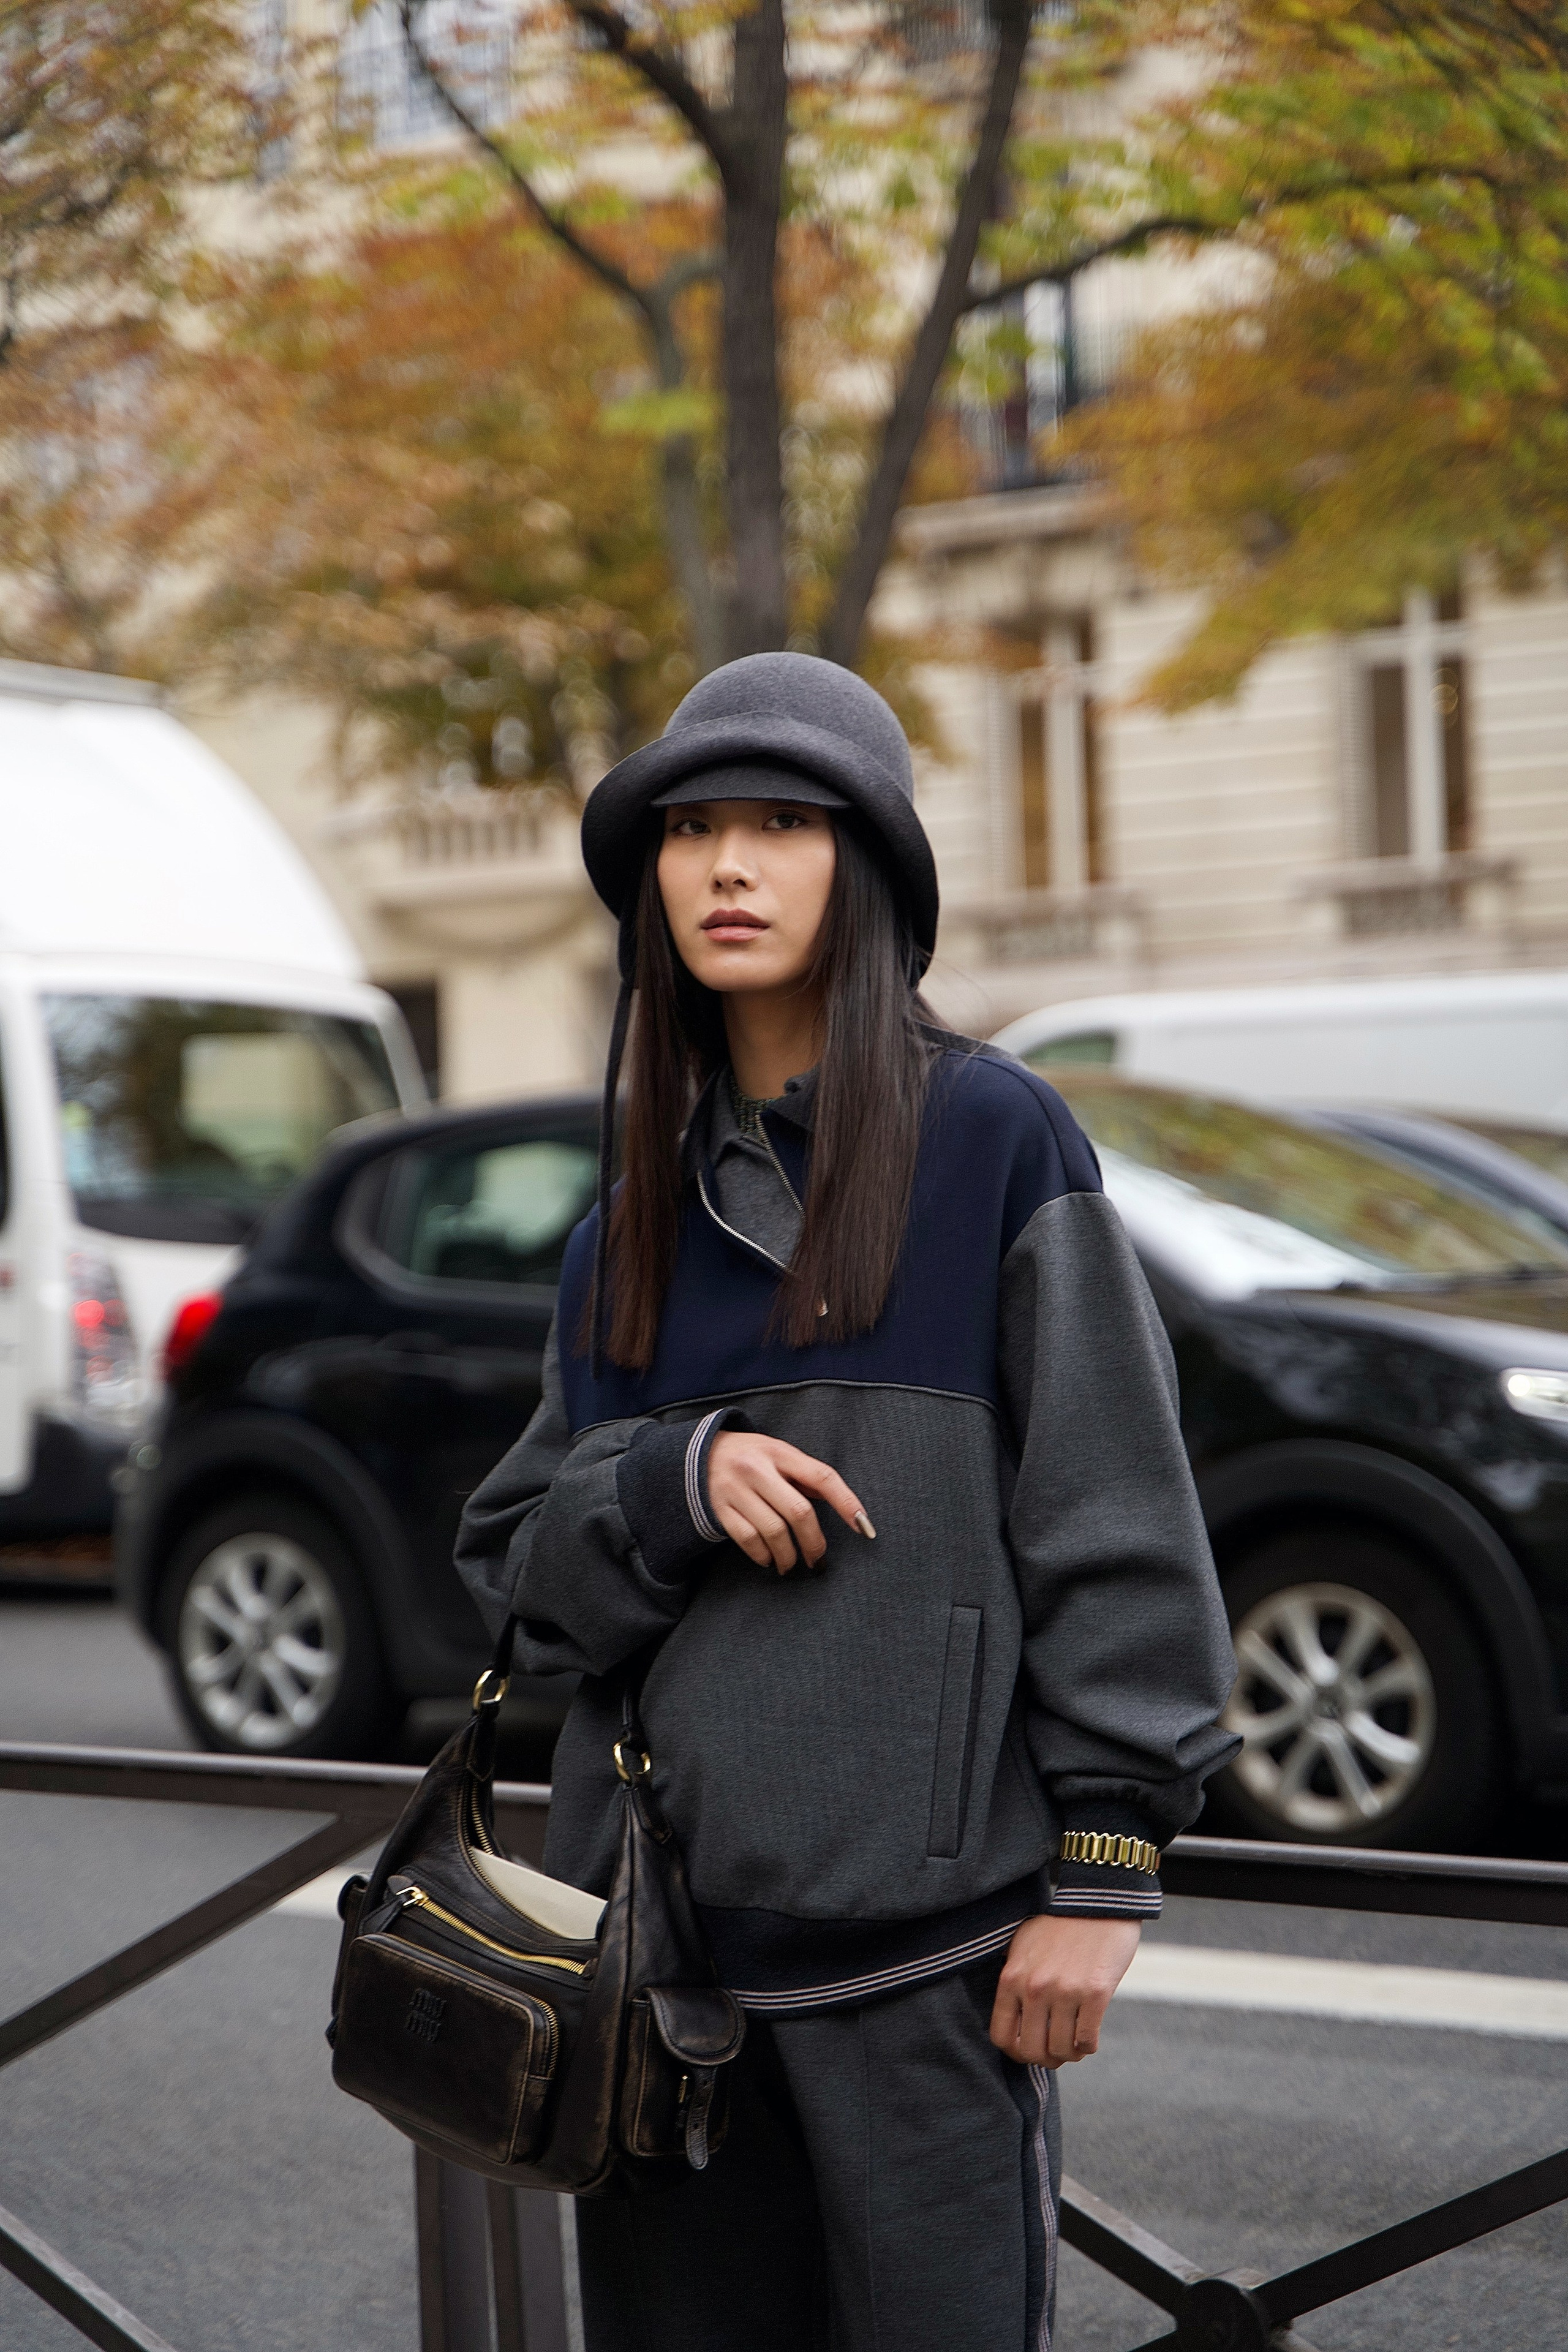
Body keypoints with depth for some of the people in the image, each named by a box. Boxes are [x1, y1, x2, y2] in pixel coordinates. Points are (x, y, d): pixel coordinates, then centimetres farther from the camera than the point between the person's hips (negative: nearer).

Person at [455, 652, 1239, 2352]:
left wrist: (1102, 1868, -9)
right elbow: (520, 1569, 12)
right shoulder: (633, 1224, 13)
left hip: (922, 1918, -5)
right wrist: (676, 1482, -9)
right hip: (661, 1902, 5)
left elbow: (1113, 1520, -5)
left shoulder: (992, 1139, -2)